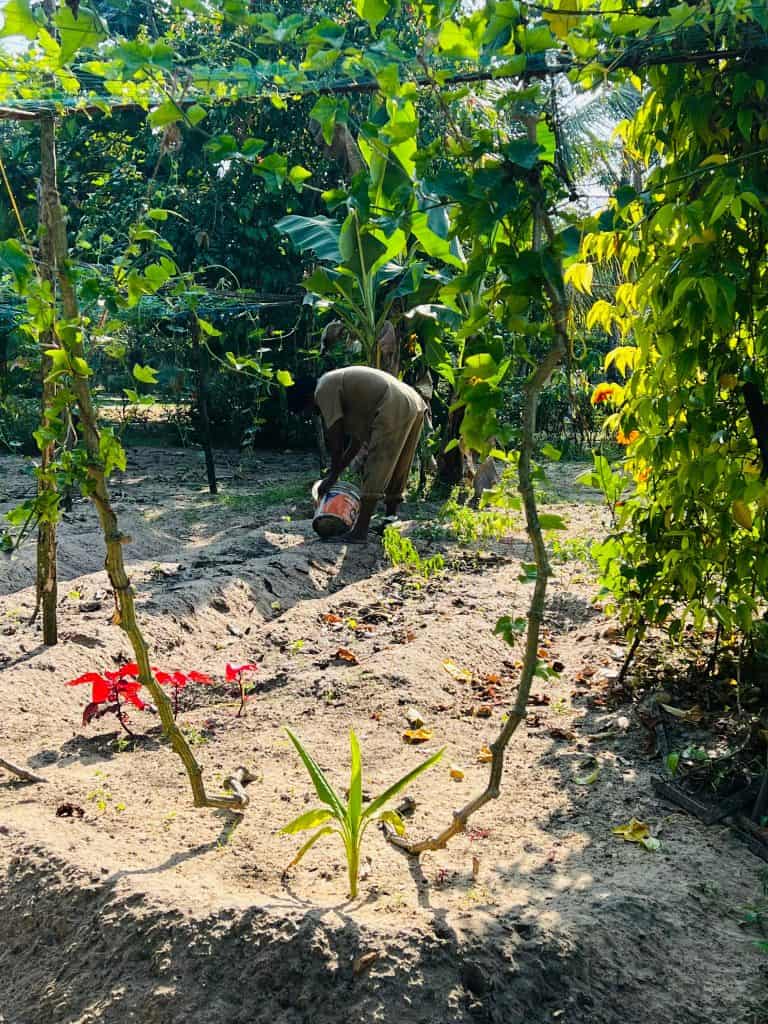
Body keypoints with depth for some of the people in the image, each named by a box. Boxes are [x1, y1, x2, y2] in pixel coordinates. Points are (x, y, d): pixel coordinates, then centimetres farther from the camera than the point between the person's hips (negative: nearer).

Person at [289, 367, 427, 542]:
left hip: (394, 410, -10)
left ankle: (360, 531, -6)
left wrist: (333, 474, 7)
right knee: (396, 473, 16)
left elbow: (335, 435, -3)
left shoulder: (323, 389, 1)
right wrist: (338, 470, 29)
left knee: (375, 474, -7)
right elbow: (358, 435, 27)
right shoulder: (340, 383, 29)